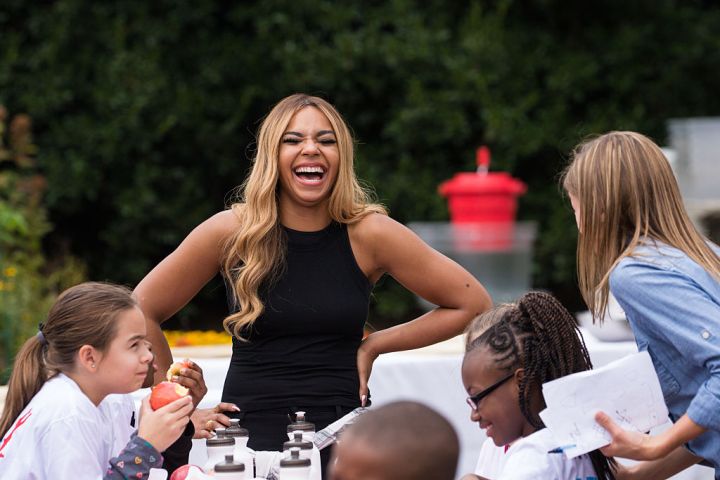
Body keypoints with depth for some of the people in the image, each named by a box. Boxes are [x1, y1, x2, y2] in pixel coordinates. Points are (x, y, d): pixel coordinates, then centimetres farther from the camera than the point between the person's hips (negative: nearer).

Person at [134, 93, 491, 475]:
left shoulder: (368, 235, -2)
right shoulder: (231, 232, -3)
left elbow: (472, 305, 5)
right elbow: (142, 311, 6)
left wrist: (375, 345, 1)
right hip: (250, 433, -1)